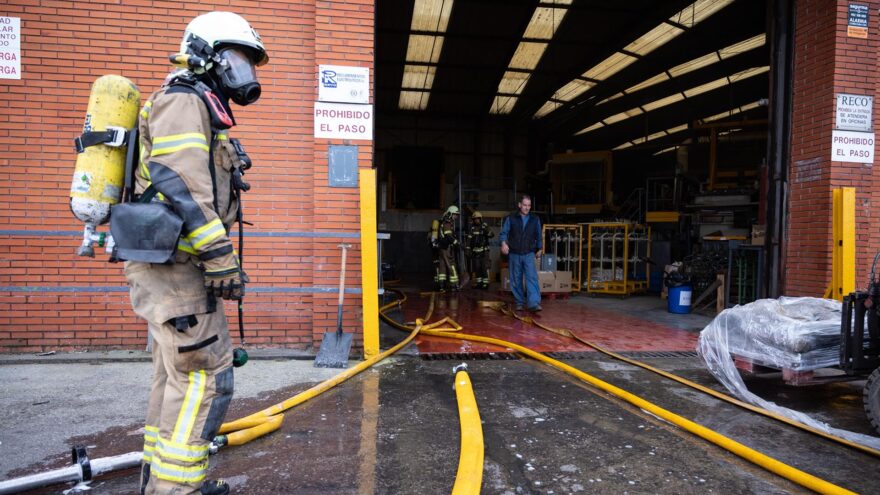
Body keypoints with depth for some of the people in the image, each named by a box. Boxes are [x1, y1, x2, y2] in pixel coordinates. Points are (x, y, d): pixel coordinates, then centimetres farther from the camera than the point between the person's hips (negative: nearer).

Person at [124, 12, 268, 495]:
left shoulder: (205, 112, 23)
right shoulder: (185, 100, -7)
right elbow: (179, 180, -22)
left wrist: (215, 256, 22)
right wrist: (220, 255, -25)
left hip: (174, 264, 10)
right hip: (173, 262, -10)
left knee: (177, 374, 16)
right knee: (206, 375, -9)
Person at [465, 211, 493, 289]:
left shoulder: (485, 227, 1)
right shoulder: (471, 228, 8)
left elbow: (492, 235, -10)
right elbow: (468, 240, 8)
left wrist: (488, 232, -30)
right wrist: (467, 250, 2)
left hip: (484, 251, -3)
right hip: (475, 251, 3)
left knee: (484, 267, -7)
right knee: (477, 268, 5)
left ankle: (485, 283, -2)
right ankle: (479, 282, 14)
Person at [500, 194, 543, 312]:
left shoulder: (535, 220, 8)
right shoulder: (510, 218, 2)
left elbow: (538, 236, 18)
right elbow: (504, 232, -4)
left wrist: (539, 249, 22)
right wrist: (504, 243, -23)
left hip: (529, 254, 0)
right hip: (514, 254, 0)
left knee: (532, 277, -15)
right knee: (516, 280, 6)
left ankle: (534, 303, -21)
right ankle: (519, 303, 18)